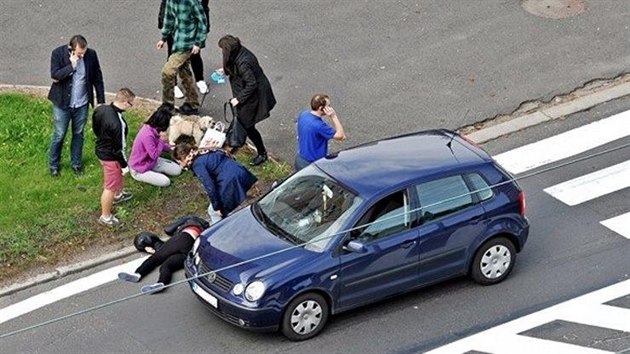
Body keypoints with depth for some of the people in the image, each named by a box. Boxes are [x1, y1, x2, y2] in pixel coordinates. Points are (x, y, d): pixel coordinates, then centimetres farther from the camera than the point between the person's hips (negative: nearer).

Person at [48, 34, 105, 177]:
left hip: (82, 104, 2)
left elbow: (97, 79, 0)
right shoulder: (58, 54, -16)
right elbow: (55, 77, -23)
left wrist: (101, 101, 1)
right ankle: (53, 165, 25)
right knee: (59, 135, 8)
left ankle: (76, 163, 32)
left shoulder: (91, 55, -10)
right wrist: (71, 65, -29)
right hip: (62, 103, -2)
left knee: (78, 134, 15)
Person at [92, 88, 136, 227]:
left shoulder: (100, 109, -13)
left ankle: (118, 195, 61)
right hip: (110, 157, -9)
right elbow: (119, 147, -26)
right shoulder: (118, 123, -37)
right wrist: (124, 164, -12)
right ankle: (105, 217, 27)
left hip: (100, 149, 9)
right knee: (110, 186, 11)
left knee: (118, 175, 34)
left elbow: (95, 128, 7)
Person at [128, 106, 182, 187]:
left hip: (151, 161, 9)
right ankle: (140, 176, -2)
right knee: (165, 182, -21)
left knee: (177, 170, 2)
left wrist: (170, 148, 14)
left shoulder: (150, 127, -5)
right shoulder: (148, 135, -35)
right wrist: (162, 140, -28)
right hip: (139, 170, -9)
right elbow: (154, 155, -28)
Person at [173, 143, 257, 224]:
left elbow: (209, 186, -15)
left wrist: (217, 207, -7)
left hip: (230, 182, -9)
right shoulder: (205, 153, 18)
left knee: (213, 212, 10)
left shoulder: (197, 164, -8)